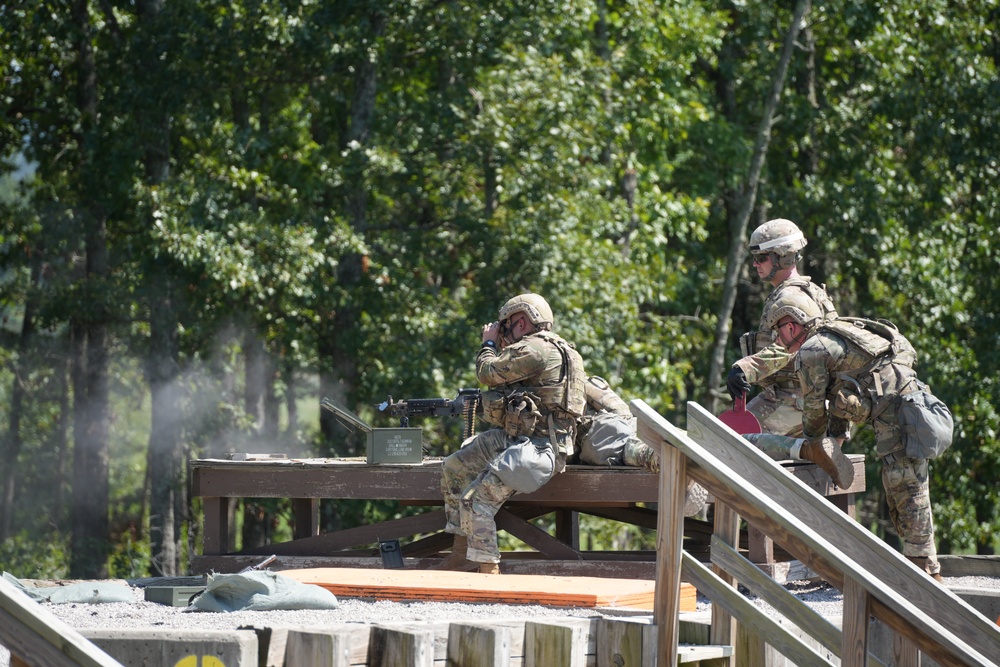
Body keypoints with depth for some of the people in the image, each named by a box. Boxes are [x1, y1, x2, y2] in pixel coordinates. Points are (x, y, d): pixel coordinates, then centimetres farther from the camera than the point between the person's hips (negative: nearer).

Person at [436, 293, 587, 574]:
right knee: (454, 467, 12)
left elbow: (488, 373, -8)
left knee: (476, 498, -20)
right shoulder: (553, 348, 18)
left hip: (535, 448, -11)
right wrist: (501, 349, 21)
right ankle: (463, 552, 12)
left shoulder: (534, 350, -16)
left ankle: (488, 570, -18)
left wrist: (489, 344, 10)